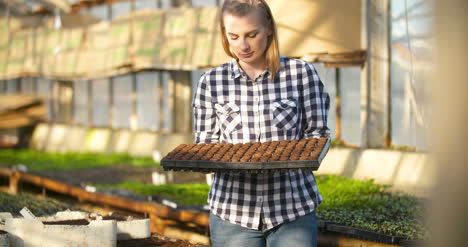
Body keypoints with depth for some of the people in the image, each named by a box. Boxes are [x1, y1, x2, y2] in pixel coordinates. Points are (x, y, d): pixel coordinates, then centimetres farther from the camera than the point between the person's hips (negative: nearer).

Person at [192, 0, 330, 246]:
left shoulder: (301, 73, 0)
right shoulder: (210, 82, 4)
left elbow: (316, 134, 3)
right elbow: (205, 144, 8)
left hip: (293, 208, -1)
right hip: (232, 212, 1)